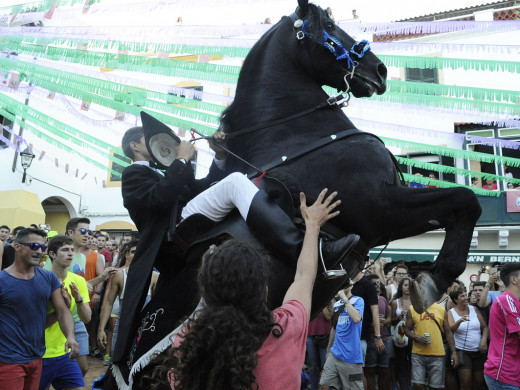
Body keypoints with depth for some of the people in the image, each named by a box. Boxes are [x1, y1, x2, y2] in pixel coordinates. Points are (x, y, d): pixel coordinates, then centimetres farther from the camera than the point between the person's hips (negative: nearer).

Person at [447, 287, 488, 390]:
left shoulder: (474, 309, 5)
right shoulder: (451, 312, -2)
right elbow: (450, 330, -15)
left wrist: (484, 340, -10)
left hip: (479, 351, 3)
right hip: (462, 351, -3)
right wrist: (459, 321, -34)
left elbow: (485, 327, 8)